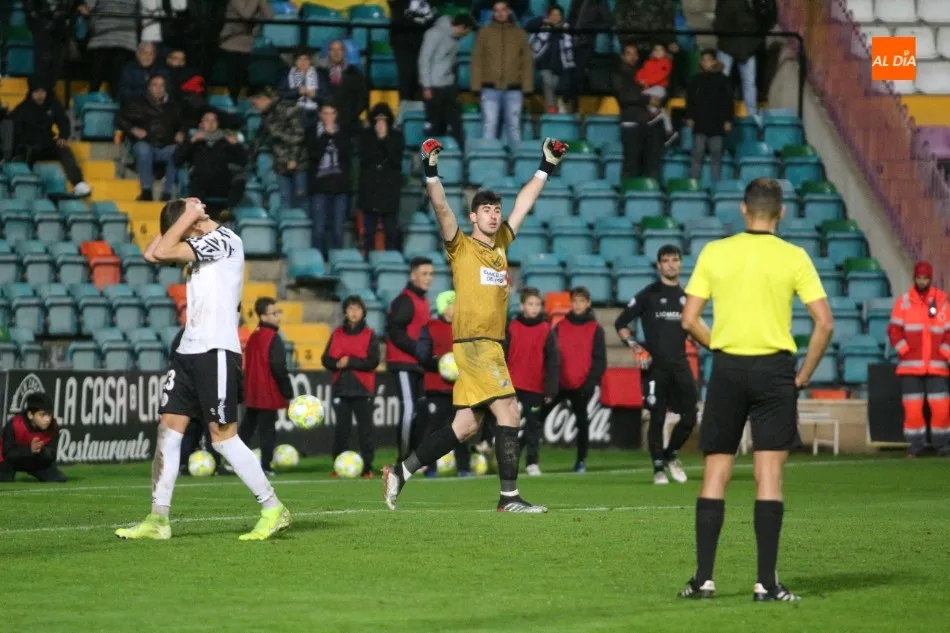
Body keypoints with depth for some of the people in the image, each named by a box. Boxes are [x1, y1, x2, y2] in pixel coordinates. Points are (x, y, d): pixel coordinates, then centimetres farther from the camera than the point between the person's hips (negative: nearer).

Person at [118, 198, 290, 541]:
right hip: (189, 350, 9)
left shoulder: (224, 240, -11)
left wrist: (188, 217, -5)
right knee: (168, 429, 3)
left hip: (216, 351, -9)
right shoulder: (201, 246, 16)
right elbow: (151, 254, 16)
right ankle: (158, 519, 4)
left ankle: (274, 510, -1)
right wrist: (184, 219, 11)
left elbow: (164, 252, -16)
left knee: (223, 436, -9)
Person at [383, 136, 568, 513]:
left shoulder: (501, 244, 16)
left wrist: (547, 165, 22)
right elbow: (441, 207, -15)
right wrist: (431, 171, -26)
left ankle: (401, 473, 14)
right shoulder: (461, 247, -1)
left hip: (491, 347, 8)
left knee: (466, 427, 7)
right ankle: (509, 497, -8)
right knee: (509, 414, -12)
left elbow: (524, 202, 22)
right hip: (473, 344, -8)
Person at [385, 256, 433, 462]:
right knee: (409, 407, -14)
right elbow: (395, 332, -19)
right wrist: (418, 350, -22)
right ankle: (404, 459, -12)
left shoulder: (422, 300, 16)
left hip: (417, 364, 10)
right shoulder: (405, 300, -12)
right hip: (403, 363, -10)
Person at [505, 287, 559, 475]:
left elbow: (553, 362, -1)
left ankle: (532, 463, 7)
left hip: (536, 388, -1)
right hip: (514, 386, 1)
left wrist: (551, 389, -5)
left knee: (533, 425, 3)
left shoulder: (547, 331, 0)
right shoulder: (511, 328, 2)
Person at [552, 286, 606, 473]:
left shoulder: (595, 329, 2)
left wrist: (590, 383, -12)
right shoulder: (560, 326, 8)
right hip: (560, 384, 2)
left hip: (582, 386, -2)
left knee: (582, 421, 2)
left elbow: (600, 360, -1)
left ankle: (581, 461, 9)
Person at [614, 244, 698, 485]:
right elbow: (620, 323, 2)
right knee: (657, 418, -2)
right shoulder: (649, 294, 1)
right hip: (655, 366, -4)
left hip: (680, 365, 4)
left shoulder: (686, 296, 15)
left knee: (689, 417, 0)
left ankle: (670, 456, 23)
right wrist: (634, 346, -11)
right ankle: (658, 469, 7)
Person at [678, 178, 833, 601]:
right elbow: (824, 323, -7)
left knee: (715, 474, 7)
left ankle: (703, 577, 6)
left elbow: (689, 320, 0)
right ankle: (766, 582, -3)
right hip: (775, 369, -1)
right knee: (769, 475, 0)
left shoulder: (714, 253, 1)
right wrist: (804, 375, 2)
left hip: (727, 368, 1)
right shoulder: (794, 258, -3)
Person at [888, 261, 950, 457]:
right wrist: (904, 351, -10)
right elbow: (894, 330, 1)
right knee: (912, 407, -2)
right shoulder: (903, 301, 5)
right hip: (910, 365, 0)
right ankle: (915, 443, 6)